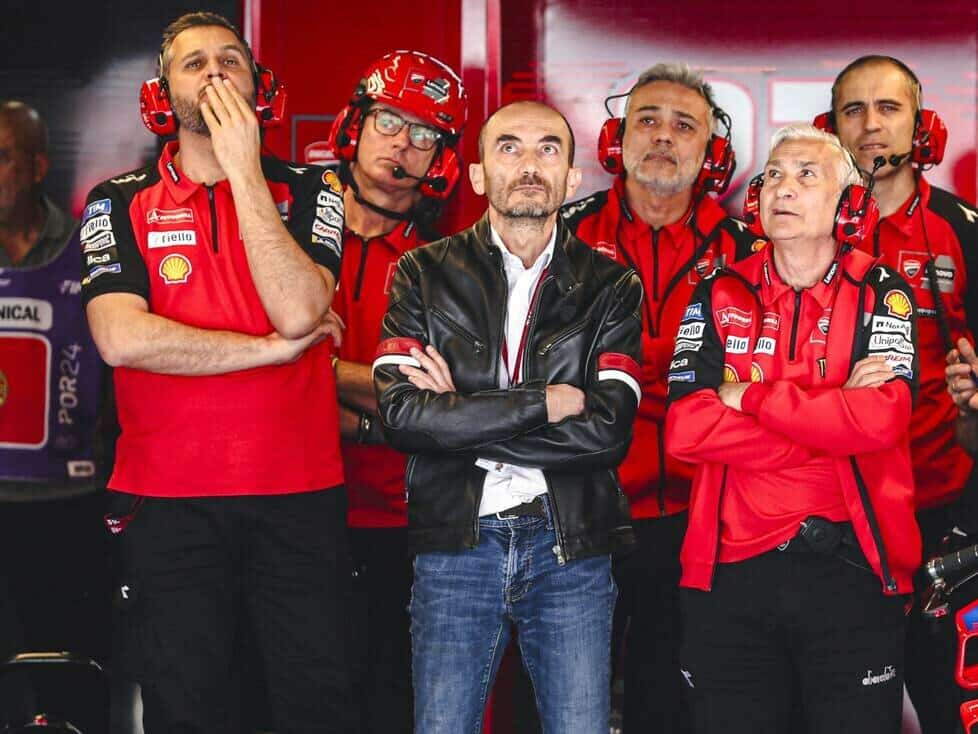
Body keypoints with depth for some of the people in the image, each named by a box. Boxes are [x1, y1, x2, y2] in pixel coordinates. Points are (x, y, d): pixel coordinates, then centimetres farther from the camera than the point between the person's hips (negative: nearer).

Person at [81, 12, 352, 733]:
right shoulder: (119, 204, 5)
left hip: (300, 492, 0)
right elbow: (122, 337, -12)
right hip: (167, 497, 0)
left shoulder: (307, 190, 6)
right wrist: (273, 349, -10)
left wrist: (244, 169, -10)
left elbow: (297, 311, -13)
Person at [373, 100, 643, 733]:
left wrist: (458, 417, -11)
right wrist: (547, 403, -14)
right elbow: (401, 413, -11)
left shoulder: (611, 287, 5)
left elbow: (608, 431, -10)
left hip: (571, 545, 0)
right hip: (456, 544, 0)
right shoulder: (426, 273, 4)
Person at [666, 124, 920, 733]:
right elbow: (684, 430, -8)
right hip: (733, 570, 2)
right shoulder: (721, 297, 6)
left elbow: (882, 418, -16)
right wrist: (834, 416, -11)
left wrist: (749, 396, -11)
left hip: (853, 569, -1)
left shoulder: (881, 295, 2)